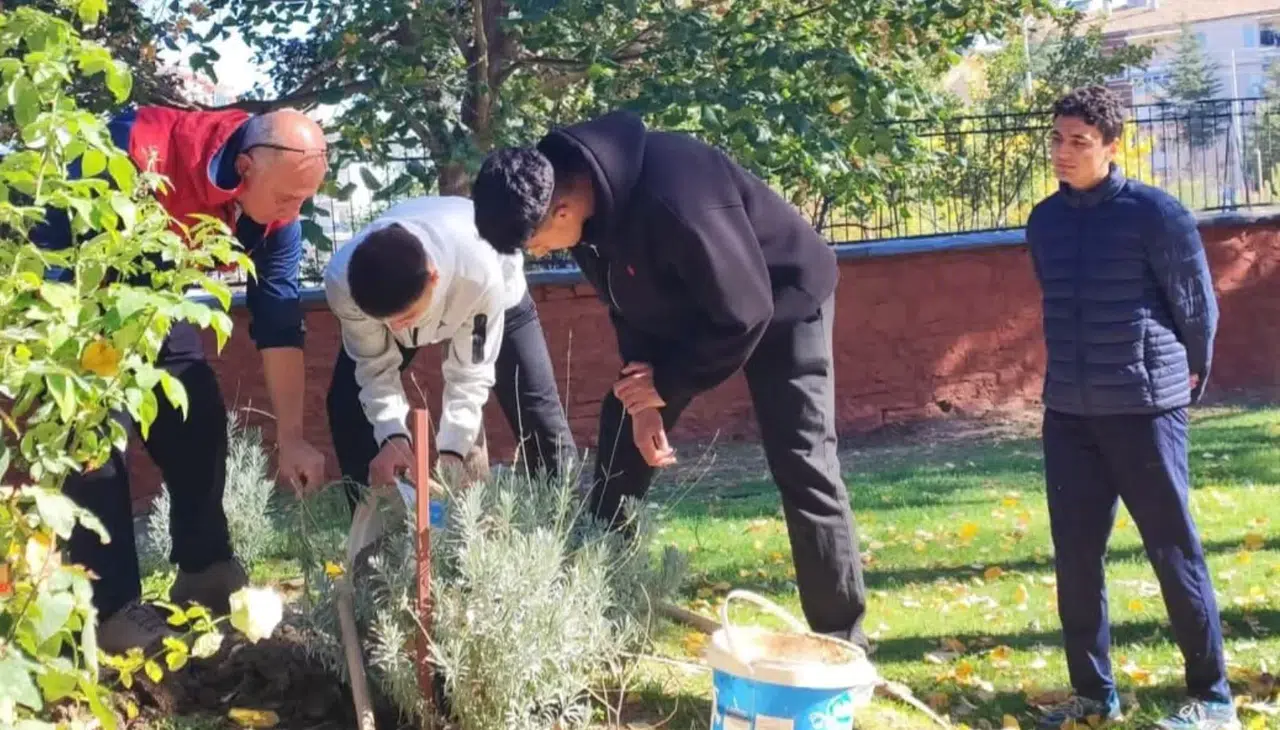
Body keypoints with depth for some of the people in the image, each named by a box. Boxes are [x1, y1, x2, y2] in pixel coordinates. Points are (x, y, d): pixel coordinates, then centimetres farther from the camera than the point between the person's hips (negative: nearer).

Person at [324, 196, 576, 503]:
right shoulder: (342, 281, -40)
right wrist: (392, 437, -39)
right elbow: (376, 365, -25)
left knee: (537, 404, -9)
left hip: (496, 288, -2)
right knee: (347, 402, -10)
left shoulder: (480, 276, -46)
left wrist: (452, 450, -41)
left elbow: (470, 373, -32)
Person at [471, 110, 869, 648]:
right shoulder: (577, 185, -16)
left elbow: (744, 312, -31)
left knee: (801, 467, -10)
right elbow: (626, 300, -2)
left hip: (779, 302, -8)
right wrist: (641, 390, -10)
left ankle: (841, 641, 2)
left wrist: (668, 384, -21)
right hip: (684, 305, 8)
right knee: (621, 444, 6)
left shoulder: (675, 203, -43)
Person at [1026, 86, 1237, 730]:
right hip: (1067, 413, 5)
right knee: (1075, 557, 7)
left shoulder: (1155, 214, -9)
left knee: (1174, 554, 1)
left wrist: (1189, 377, 11)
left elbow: (1197, 304, 0)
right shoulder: (1044, 221, 7)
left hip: (1145, 407, -5)